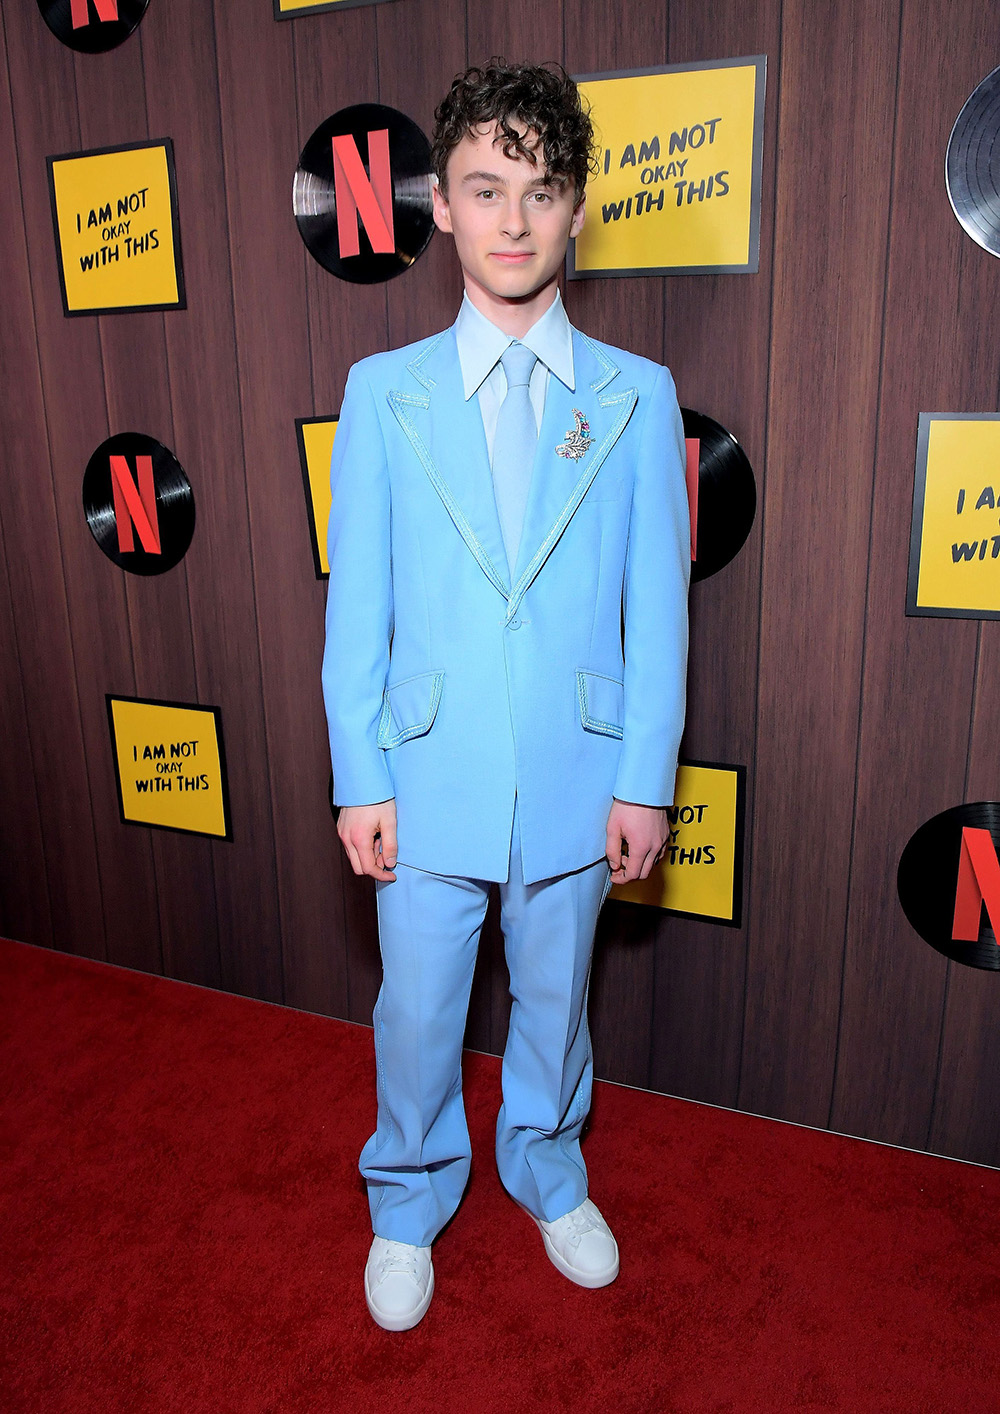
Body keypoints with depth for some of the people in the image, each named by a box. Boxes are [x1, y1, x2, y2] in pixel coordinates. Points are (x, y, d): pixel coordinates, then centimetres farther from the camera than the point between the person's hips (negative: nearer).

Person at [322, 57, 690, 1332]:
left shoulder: (638, 397, -1)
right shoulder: (383, 392, -1)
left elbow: (658, 604, -2)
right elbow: (356, 603, -2)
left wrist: (645, 780, -4)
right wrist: (360, 778, -5)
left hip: (577, 779, 1)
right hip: (429, 779, 0)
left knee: (555, 998, 19)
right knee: (417, 1012, 15)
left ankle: (549, 1174, 48)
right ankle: (409, 1204, 42)